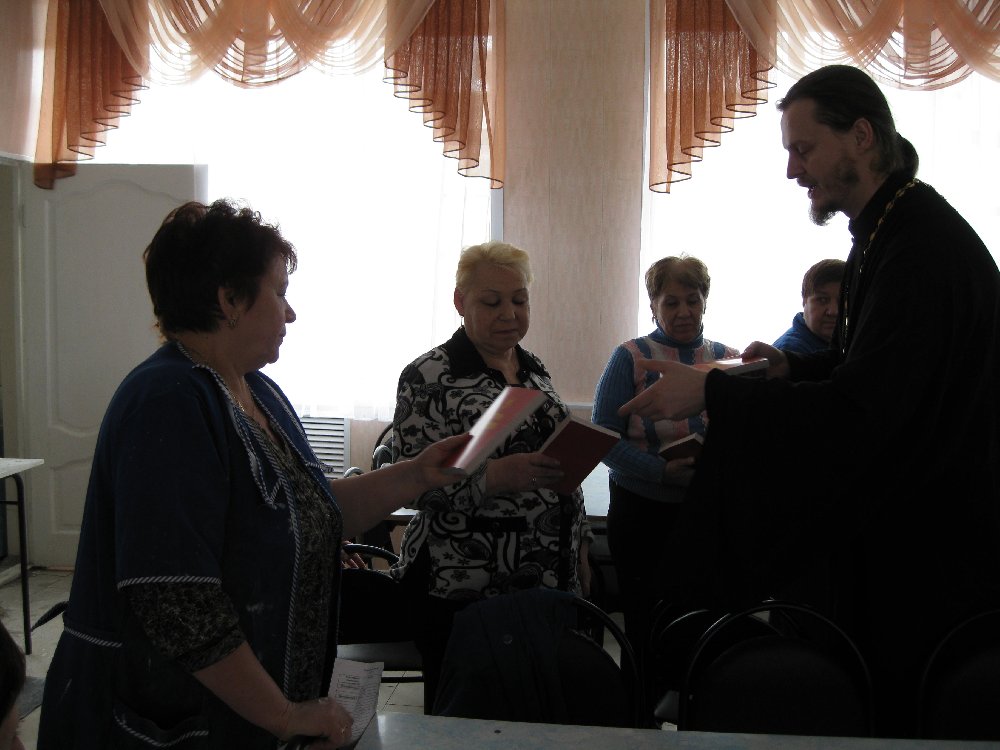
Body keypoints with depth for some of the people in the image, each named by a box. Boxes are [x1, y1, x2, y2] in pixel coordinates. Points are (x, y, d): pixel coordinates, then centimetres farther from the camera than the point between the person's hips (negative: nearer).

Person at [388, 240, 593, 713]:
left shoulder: (535, 371, 12)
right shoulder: (429, 377, -9)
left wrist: (579, 548, 17)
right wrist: (493, 476, -28)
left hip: (549, 583, 6)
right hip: (462, 589, -6)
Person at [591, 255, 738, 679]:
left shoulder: (729, 360, 8)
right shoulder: (631, 358, 0)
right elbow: (605, 438, -6)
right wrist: (663, 471, -20)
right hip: (643, 513, -2)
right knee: (646, 633, 7)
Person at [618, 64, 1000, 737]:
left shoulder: (924, 247, -23)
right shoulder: (885, 231, 9)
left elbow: (862, 410, -29)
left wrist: (711, 393, -25)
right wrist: (794, 367, 4)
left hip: (932, 549, -10)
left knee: (908, 722, 5)